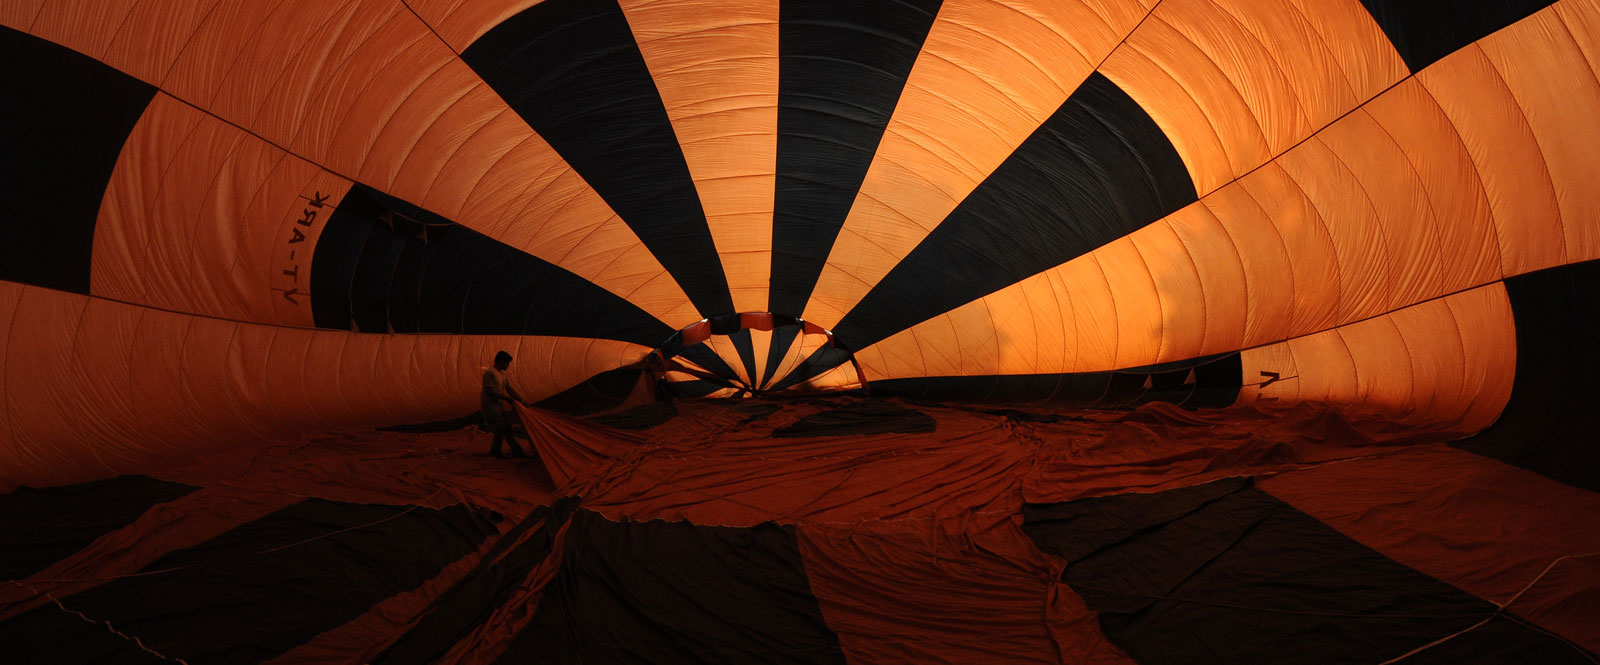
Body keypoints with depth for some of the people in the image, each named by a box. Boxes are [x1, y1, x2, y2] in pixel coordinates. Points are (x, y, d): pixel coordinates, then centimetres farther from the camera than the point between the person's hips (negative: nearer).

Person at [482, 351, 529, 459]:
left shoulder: (502, 374, 13)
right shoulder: (490, 373, -16)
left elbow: (509, 389, 18)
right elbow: (489, 391, -21)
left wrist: (521, 400, 14)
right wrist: (506, 398, -19)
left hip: (500, 404, 9)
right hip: (490, 404, -9)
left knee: (507, 427, 6)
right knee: (500, 429, -10)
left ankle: (517, 451, 8)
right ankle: (494, 452, 5)